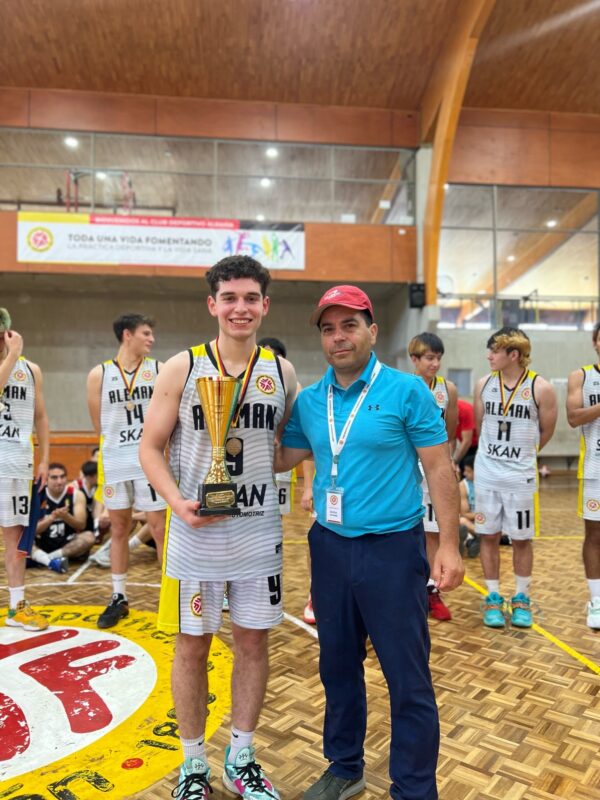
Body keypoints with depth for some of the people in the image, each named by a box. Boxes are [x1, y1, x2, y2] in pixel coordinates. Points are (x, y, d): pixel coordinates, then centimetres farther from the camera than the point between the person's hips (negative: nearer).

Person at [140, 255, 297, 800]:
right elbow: (151, 446, -3)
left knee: (254, 642, 13)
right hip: (195, 535, -2)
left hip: (259, 535, 2)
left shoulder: (282, 372, 1)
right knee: (192, 647, 11)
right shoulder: (181, 369, -5)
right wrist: (177, 502, -17)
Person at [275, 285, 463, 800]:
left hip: (393, 548, -4)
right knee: (338, 667, 19)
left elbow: (439, 468, -7)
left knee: (408, 680, 6)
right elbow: (284, 458, 12)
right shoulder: (309, 401, 4)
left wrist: (449, 545, -10)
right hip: (330, 547, 5)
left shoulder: (407, 391, -9)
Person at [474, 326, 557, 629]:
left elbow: (546, 431, 2)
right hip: (486, 472, 3)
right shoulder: (484, 385, 0)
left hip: (521, 475, -2)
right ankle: (493, 598, 22)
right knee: (488, 536, 8)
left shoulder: (540, 388, -10)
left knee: (521, 538, 9)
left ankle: (521, 599, 27)